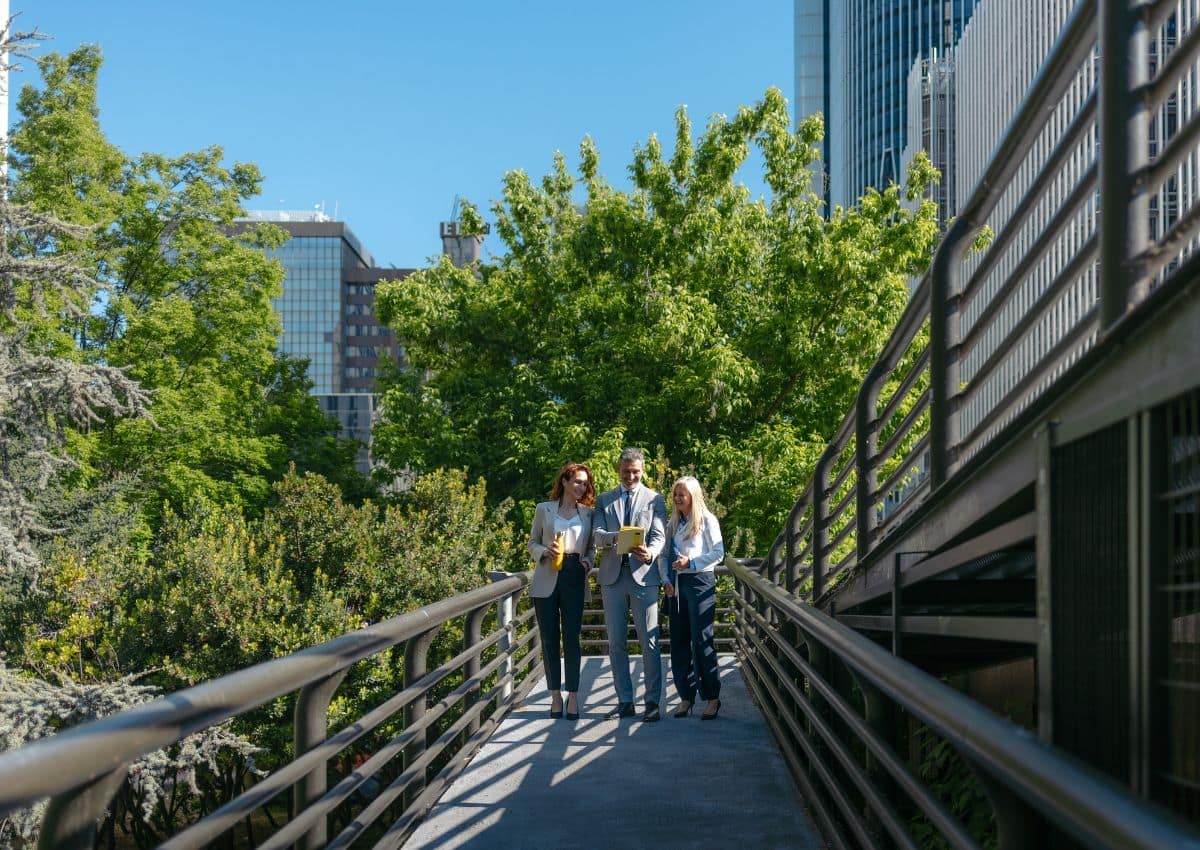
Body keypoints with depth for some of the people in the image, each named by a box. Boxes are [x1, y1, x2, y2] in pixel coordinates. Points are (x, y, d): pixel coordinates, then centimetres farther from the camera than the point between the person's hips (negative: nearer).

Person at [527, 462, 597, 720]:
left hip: (574, 580, 0)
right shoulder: (544, 509, 7)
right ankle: (555, 696, 7)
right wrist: (545, 551, -11)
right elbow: (532, 542, 9)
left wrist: (588, 561, -7)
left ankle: (573, 697, 0)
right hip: (547, 580, 0)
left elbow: (591, 547, 14)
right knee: (549, 638, 1)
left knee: (572, 637, -3)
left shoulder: (587, 513, 11)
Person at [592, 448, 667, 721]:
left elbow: (659, 536, -3)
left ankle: (652, 702, 3)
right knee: (616, 642, 6)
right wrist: (614, 537, -23)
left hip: (643, 575, -3)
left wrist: (649, 553, -26)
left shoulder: (654, 500, 6)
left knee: (649, 641, -3)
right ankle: (624, 701, 14)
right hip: (612, 576, 3)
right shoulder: (604, 500, 12)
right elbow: (597, 536, 0)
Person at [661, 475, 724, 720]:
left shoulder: (707, 520, -3)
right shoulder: (673, 523, 14)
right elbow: (665, 554, 15)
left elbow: (718, 553, -7)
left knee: (701, 641, -6)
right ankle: (686, 695, 13)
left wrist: (691, 562, -16)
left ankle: (712, 697, 1)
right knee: (679, 642, 6)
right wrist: (666, 578, 1)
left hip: (700, 582, -6)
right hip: (676, 584, 6)